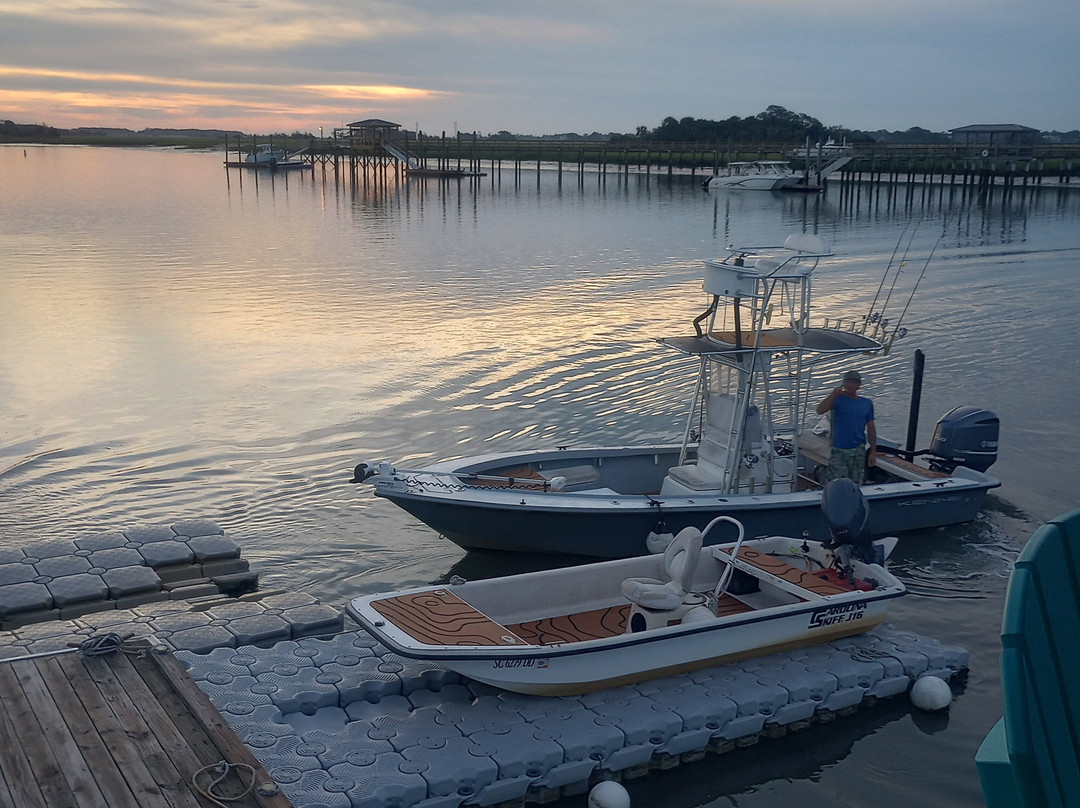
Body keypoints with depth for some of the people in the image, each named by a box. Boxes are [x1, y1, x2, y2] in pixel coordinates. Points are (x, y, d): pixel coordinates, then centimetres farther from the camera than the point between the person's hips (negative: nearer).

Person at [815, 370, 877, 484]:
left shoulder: (867, 403, 11)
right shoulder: (838, 399, 1)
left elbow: (871, 428, 12)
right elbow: (820, 411, -17)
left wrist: (873, 452, 8)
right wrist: (833, 395, -29)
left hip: (858, 452, 3)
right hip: (838, 451, -3)